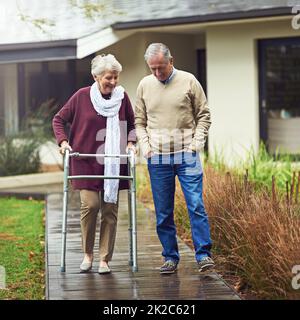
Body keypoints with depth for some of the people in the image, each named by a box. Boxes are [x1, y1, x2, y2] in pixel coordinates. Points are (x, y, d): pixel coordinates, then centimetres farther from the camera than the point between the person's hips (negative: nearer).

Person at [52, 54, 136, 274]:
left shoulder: (122, 97, 3)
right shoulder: (82, 96, -3)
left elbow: (132, 124, 17)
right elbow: (59, 119, 8)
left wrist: (130, 142, 0)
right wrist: (63, 141, -6)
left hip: (113, 163, 2)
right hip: (86, 162, -2)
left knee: (110, 209, 1)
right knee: (90, 204, -12)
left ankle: (105, 259, 9)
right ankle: (88, 254, 8)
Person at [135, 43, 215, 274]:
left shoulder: (188, 81, 1)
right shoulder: (145, 85, 8)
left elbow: (203, 115, 6)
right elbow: (139, 121, 15)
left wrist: (197, 142, -5)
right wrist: (145, 145, 1)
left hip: (187, 156, -2)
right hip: (157, 158, 2)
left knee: (196, 205, -9)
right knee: (163, 212, 5)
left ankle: (203, 254, -3)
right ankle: (170, 257, 13)